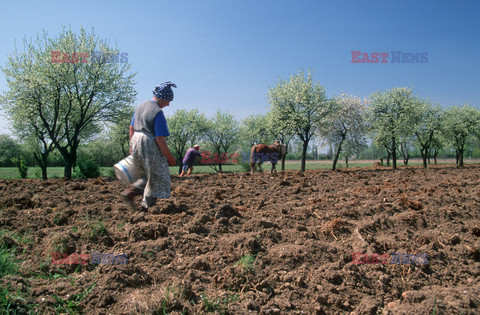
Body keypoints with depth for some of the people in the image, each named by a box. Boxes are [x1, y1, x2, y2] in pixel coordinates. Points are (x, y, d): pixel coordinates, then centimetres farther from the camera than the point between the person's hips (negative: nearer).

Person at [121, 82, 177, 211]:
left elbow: (131, 128, 16)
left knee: (151, 174, 23)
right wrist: (170, 157, -12)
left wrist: (132, 145, 27)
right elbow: (160, 139, -20)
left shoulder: (141, 106, 9)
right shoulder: (158, 112, -17)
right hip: (150, 147, -8)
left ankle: (132, 191, 9)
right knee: (157, 176, 7)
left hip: (136, 142, 8)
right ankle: (146, 206, 11)